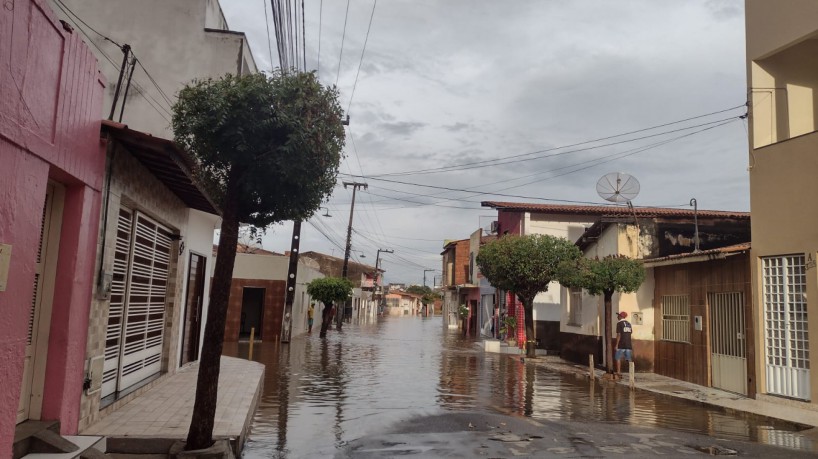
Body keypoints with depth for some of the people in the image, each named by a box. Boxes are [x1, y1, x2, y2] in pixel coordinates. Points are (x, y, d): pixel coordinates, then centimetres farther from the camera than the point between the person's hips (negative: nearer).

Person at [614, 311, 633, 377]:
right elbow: (631, 333, 16)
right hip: (628, 344, 6)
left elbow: (619, 335, -13)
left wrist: (617, 344, -11)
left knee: (618, 358, 4)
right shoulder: (629, 323, 11)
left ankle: (618, 372, 0)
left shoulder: (619, 323, -9)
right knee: (629, 359, 9)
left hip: (621, 345, -6)